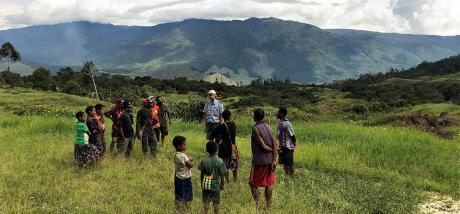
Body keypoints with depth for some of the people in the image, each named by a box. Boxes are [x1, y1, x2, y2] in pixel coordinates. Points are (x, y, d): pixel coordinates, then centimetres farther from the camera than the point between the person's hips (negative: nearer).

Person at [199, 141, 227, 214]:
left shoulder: (204, 161, -11)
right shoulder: (220, 161, -16)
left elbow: (202, 174, -3)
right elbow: (222, 174, -9)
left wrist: (202, 183, 12)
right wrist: (222, 184, 5)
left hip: (206, 185, 1)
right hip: (216, 185, -1)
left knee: (206, 202, 13)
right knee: (216, 202, 14)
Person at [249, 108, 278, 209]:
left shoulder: (256, 129, -15)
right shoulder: (269, 127, 6)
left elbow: (263, 146, -18)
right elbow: (275, 145, 0)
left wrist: (271, 150, 1)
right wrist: (274, 161, -2)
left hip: (259, 161, -7)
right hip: (269, 161, 7)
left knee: (253, 183, 3)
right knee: (268, 184, 13)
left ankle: (257, 205, -4)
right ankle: (268, 205, 18)